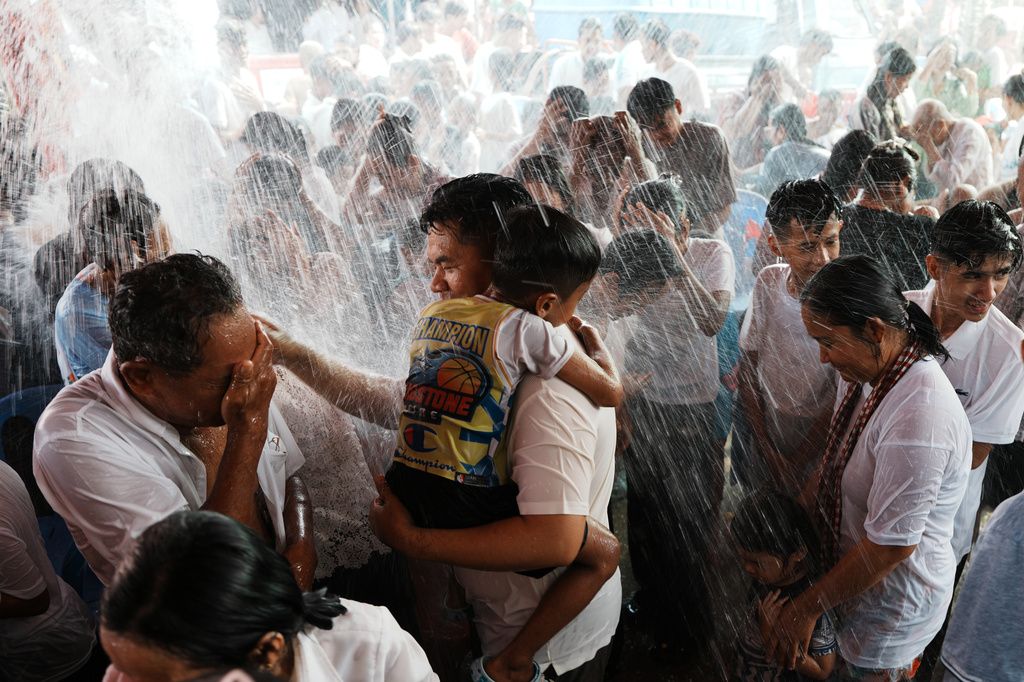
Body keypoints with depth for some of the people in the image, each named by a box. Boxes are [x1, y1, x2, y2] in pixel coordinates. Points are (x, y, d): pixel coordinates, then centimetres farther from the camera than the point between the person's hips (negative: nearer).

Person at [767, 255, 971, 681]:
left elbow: (892, 545, -29)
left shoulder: (918, 418, -35)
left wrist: (807, 608, -19)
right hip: (849, 565, 7)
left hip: (893, 596, -7)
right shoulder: (865, 372, -8)